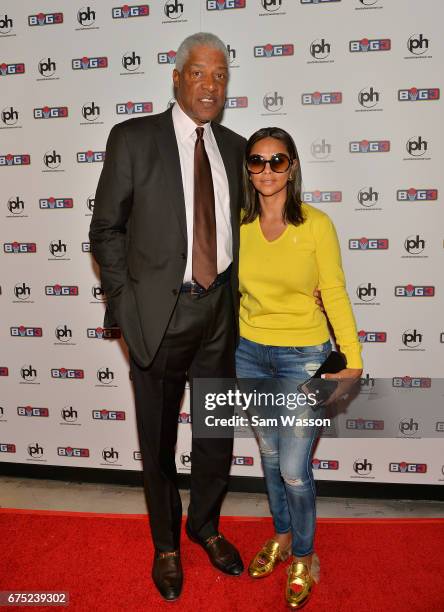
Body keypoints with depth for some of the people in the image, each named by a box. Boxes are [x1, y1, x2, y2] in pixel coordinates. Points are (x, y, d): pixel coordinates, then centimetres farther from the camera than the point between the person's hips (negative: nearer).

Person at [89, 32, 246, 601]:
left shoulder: (234, 147, 7)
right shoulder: (133, 138, -5)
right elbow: (106, 230, -3)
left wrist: (235, 292, 6)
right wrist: (126, 302, -8)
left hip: (219, 310, 4)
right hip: (159, 313, -3)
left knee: (217, 434, 17)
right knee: (158, 442, 13)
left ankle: (205, 526, 45)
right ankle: (166, 543, 40)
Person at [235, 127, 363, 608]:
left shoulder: (316, 224, -12)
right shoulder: (237, 224, -2)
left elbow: (334, 294, -7)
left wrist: (353, 361, -8)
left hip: (304, 358, -3)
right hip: (250, 355, 4)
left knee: (293, 469, 2)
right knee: (269, 455, 19)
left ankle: (304, 556, 31)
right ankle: (282, 536, 45)